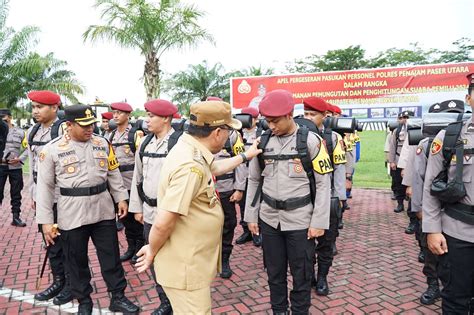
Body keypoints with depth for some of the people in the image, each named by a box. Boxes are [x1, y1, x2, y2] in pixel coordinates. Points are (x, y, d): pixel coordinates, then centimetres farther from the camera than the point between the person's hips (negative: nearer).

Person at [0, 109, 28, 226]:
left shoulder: (20, 132, 5)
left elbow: (27, 148, 7)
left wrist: (20, 159, -8)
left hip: (15, 167, 0)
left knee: (16, 193, 8)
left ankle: (16, 217, 17)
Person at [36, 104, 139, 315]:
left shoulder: (103, 144, 3)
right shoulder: (52, 149, -7)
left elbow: (114, 174, 12)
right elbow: (45, 187, -5)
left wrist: (121, 198, 7)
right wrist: (45, 221, -6)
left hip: (103, 211, 3)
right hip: (72, 216, -2)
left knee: (111, 256, 11)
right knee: (77, 261, 13)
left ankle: (118, 297, 27)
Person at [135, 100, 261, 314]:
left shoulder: (189, 150, 4)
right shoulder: (191, 166, -29)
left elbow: (214, 168, 26)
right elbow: (162, 224, -30)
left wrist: (245, 156, 32)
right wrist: (152, 252, -12)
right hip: (185, 268, -9)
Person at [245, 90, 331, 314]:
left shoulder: (310, 140, -7)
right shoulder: (263, 141, 2)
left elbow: (323, 184, -6)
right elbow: (254, 181, 9)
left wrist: (318, 222, -10)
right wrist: (251, 216, 8)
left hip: (300, 220, -3)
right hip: (269, 219, 3)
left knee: (301, 275, 10)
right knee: (274, 272, 16)